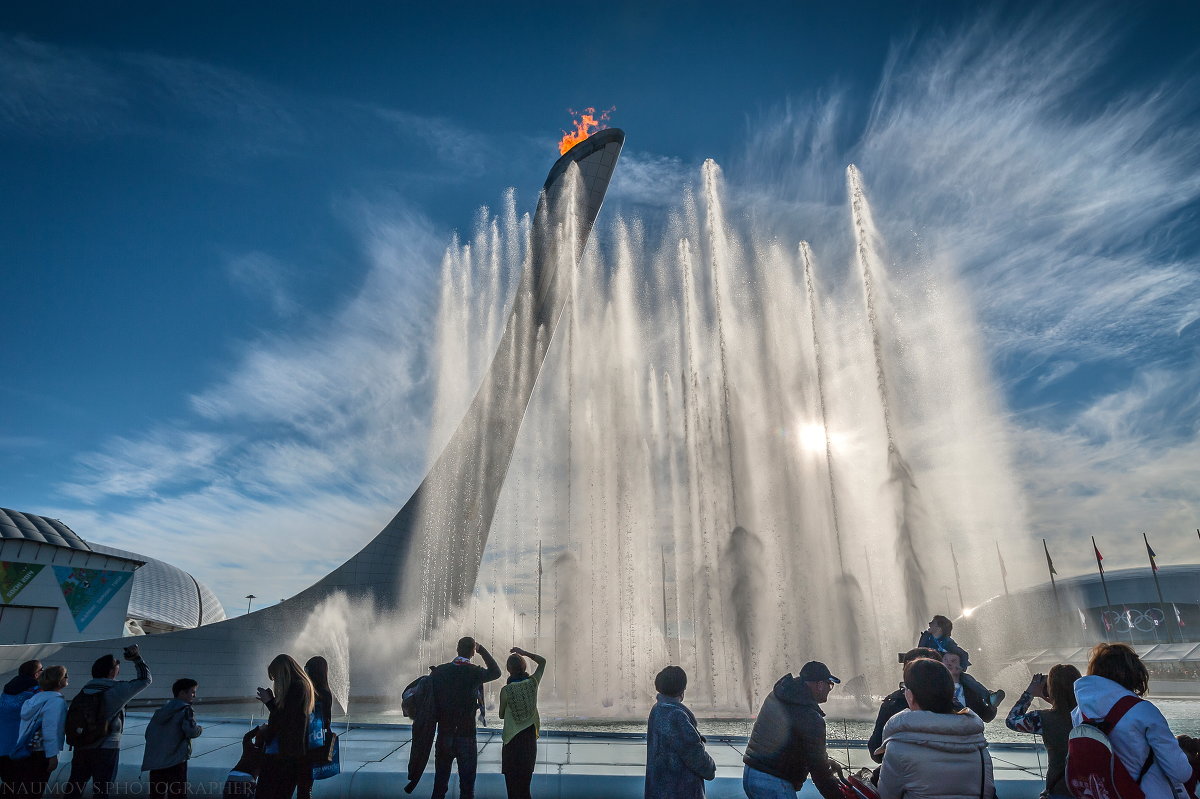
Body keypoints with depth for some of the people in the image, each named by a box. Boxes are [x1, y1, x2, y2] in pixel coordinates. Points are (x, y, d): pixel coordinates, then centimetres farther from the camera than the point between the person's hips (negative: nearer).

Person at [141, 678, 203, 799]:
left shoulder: (161, 710, 15)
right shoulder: (185, 709, -8)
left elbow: (148, 733, 18)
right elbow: (190, 731, -20)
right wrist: (200, 729, 1)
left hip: (154, 761, 7)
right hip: (175, 762, -7)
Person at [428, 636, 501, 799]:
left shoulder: (438, 671, -5)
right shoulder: (474, 672, -12)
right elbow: (496, 672, 7)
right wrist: (482, 650, 10)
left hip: (443, 735, 3)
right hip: (466, 735, -3)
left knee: (440, 781, 18)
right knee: (467, 781, 9)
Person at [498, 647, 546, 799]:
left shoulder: (506, 690, -15)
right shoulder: (532, 683, -7)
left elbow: (501, 715, 0)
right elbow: (542, 661, 9)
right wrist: (524, 653, 8)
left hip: (512, 739, -3)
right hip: (530, 737, 3)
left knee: (512, 777, 7)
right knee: (526, 775, 16)